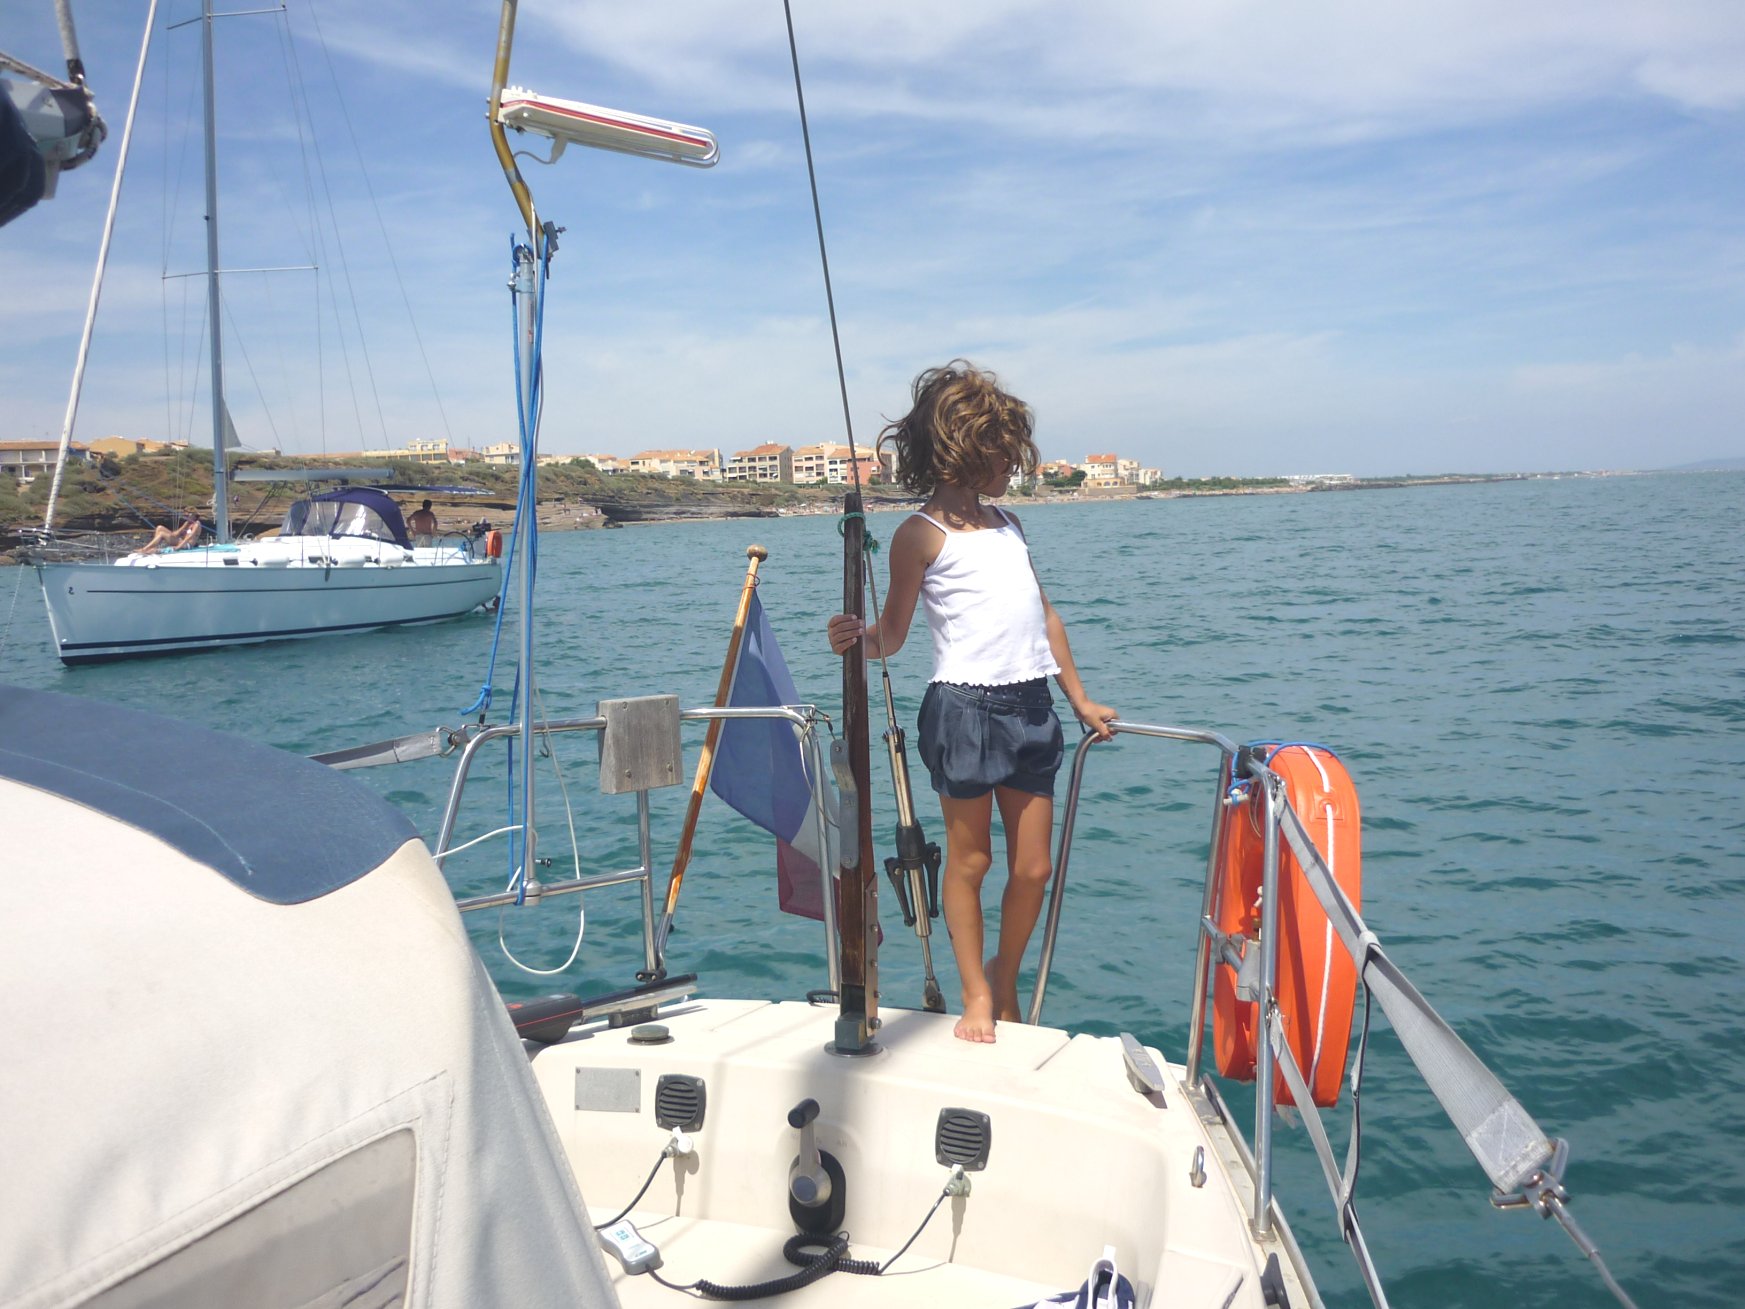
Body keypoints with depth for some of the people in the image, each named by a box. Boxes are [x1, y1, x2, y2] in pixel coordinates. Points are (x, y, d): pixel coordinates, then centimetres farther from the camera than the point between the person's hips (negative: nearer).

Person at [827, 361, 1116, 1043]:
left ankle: (1005, 989, 30)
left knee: (1033, 868, 9)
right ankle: (976, 998, 23)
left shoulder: (1007, 523, 16)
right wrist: (856, 638, -28)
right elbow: (892, 634, -5)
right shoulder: (922, 533, -4)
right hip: (966, 708, -6)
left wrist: (1081, 700, 20)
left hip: (1032, 709, 6)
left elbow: (1045, 614, 21)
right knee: (970, 862, 7)